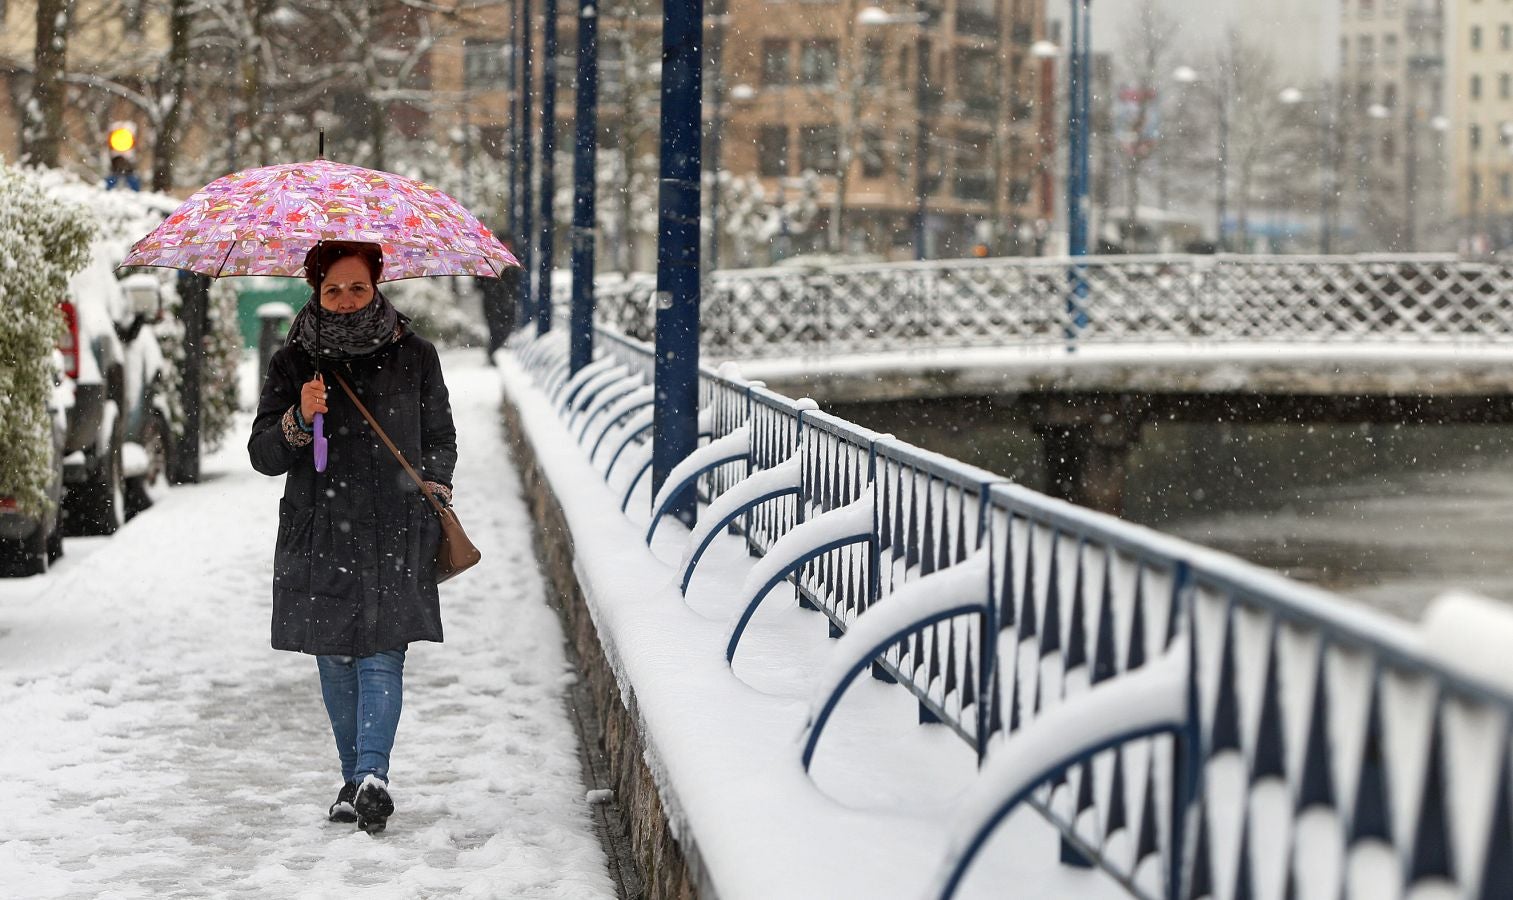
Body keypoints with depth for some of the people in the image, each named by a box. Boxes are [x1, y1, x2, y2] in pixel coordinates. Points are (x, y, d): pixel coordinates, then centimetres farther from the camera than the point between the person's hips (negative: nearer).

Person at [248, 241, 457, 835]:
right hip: (318, 534, 2)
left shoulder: (414, 356, 5)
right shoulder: (293, 363, 5)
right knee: (335, 661, 7)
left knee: (381, 657, -12)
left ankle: (372, 775, -19)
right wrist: (299, 419, -17)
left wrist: (434, 491, -1)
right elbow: (263, 456, 2)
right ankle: (356, 777, 17)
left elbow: (440, 437, 16)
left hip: (394, 533, -2)